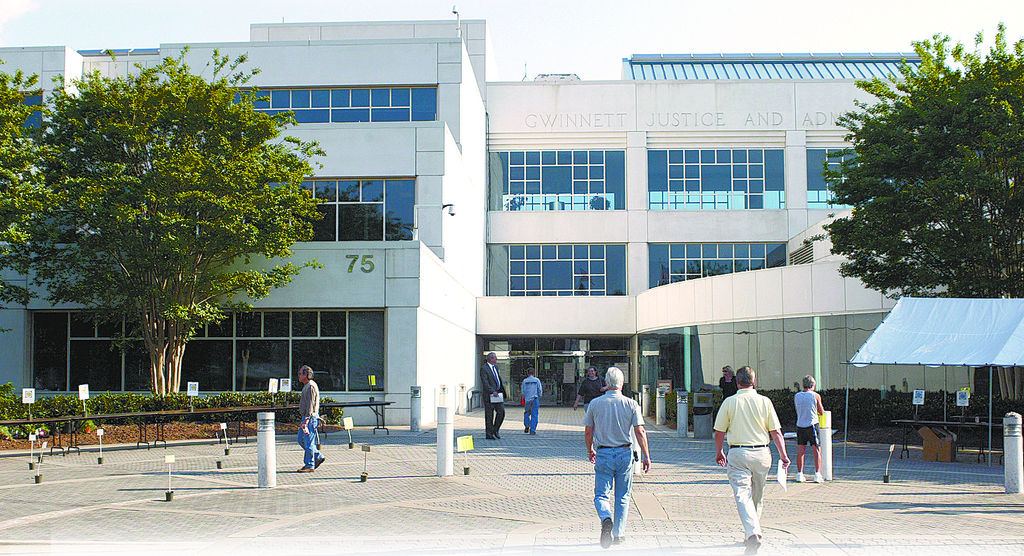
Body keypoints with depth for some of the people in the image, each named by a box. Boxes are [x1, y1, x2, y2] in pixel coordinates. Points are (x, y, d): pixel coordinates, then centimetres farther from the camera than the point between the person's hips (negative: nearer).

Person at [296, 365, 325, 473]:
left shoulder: (311, 387, -16)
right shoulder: (306, 386, 17)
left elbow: (310, 405, -21)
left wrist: (306, 421, -24)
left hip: (310, 418, -11)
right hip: (306, 417, 11)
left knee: (308, 442, -5)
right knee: (301, 439, 14)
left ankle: (310, 466, 1)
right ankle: (318, 457, 20)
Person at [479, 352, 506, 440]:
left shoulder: (495, 366, 15)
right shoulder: (484, 368, -11)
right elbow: (485, 382, -19)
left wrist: (502, 389, 20)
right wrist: (492, 391, -25)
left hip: (498, 393, 7)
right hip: (489, 395, -7)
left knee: (501, 412, 0)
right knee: (489, 415, 0)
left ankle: (495, 430, 17)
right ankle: (489, 434, 7)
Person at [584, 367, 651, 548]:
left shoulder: (595, 404, -1)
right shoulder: (631, 404, -3)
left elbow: (588, 432, 4)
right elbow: (640, 432, -7)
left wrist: (590, 450, 22)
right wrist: (646, 456, 0)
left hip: (603, 454, -1)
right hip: (625, 453, 1)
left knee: (601, 494, 4)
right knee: (622, 496, 13)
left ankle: (606, 518, -25)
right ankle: (618, 534, 15)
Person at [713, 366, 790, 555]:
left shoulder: (730, 402, -2)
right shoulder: (764, 401, 0)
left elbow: (719, 431, 1)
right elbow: (776, 432, -1)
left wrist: (719, 452, 16)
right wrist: (783, 455, 4)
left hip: (738, 454, -2)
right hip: (761, 453, 2)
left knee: (742, 495, -8)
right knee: (757, 497, 18)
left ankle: (753, 533, -27)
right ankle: (752, 532, 29)